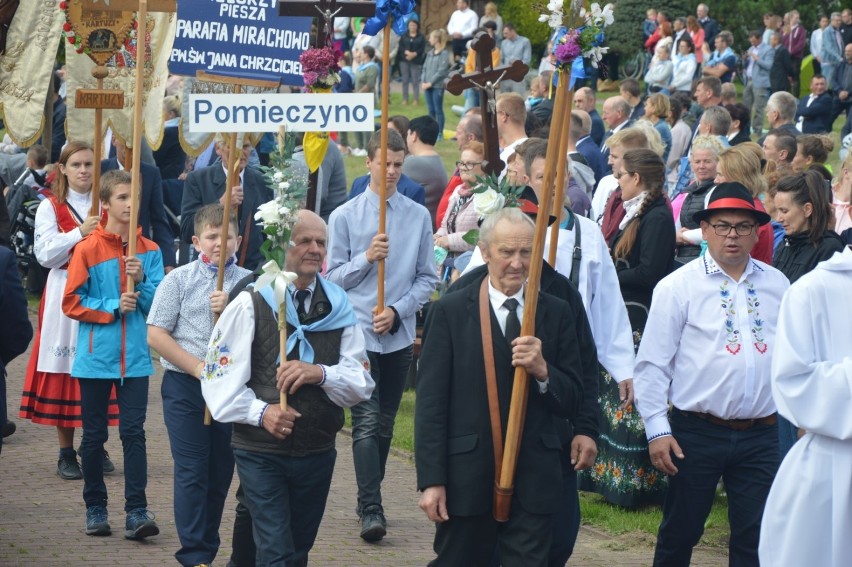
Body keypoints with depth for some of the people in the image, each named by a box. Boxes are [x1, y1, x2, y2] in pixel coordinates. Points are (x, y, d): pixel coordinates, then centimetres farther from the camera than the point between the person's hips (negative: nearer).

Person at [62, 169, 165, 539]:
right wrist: (113, 308, -14)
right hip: (96, 355, -1)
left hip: (135, 357, 2)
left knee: (133, 432, -4)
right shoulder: (88, 249, -4)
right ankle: (95, 508, 18)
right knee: (94, 435, 8)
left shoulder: (149, 251, 5)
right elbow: (71, 302, -5)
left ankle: (137, 512, -5)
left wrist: (142, 280, -14)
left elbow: (158, 306, 4)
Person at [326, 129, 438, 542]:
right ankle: (371, 510, -15)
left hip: (399, 334, 2)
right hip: (357, 331, -2)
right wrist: (367, 258, -15)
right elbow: (333, 277, 1)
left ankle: (369, 500, 24)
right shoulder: (345, 217, 0)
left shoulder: (419, 217, 2)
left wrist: (397, 310, -8)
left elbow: (427, 279, 5)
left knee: (385, 423, 11)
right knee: (366, 421, -11)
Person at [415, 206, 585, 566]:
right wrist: (431, 480, -9)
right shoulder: (451, 311, 0)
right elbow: (430, 400, -3)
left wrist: (543, 371, -15)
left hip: (533, 481, 1)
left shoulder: (557, 314, 7)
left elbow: (572, 403, 7)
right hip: (467, 478, -1)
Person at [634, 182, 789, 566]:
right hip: (697, 432, -3)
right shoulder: (678, 287, -3)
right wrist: (657, 430, -9)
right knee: (680, 532, 8)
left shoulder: (777, 286, 7)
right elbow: (652, 365, -4)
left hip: (760, 435, 3)